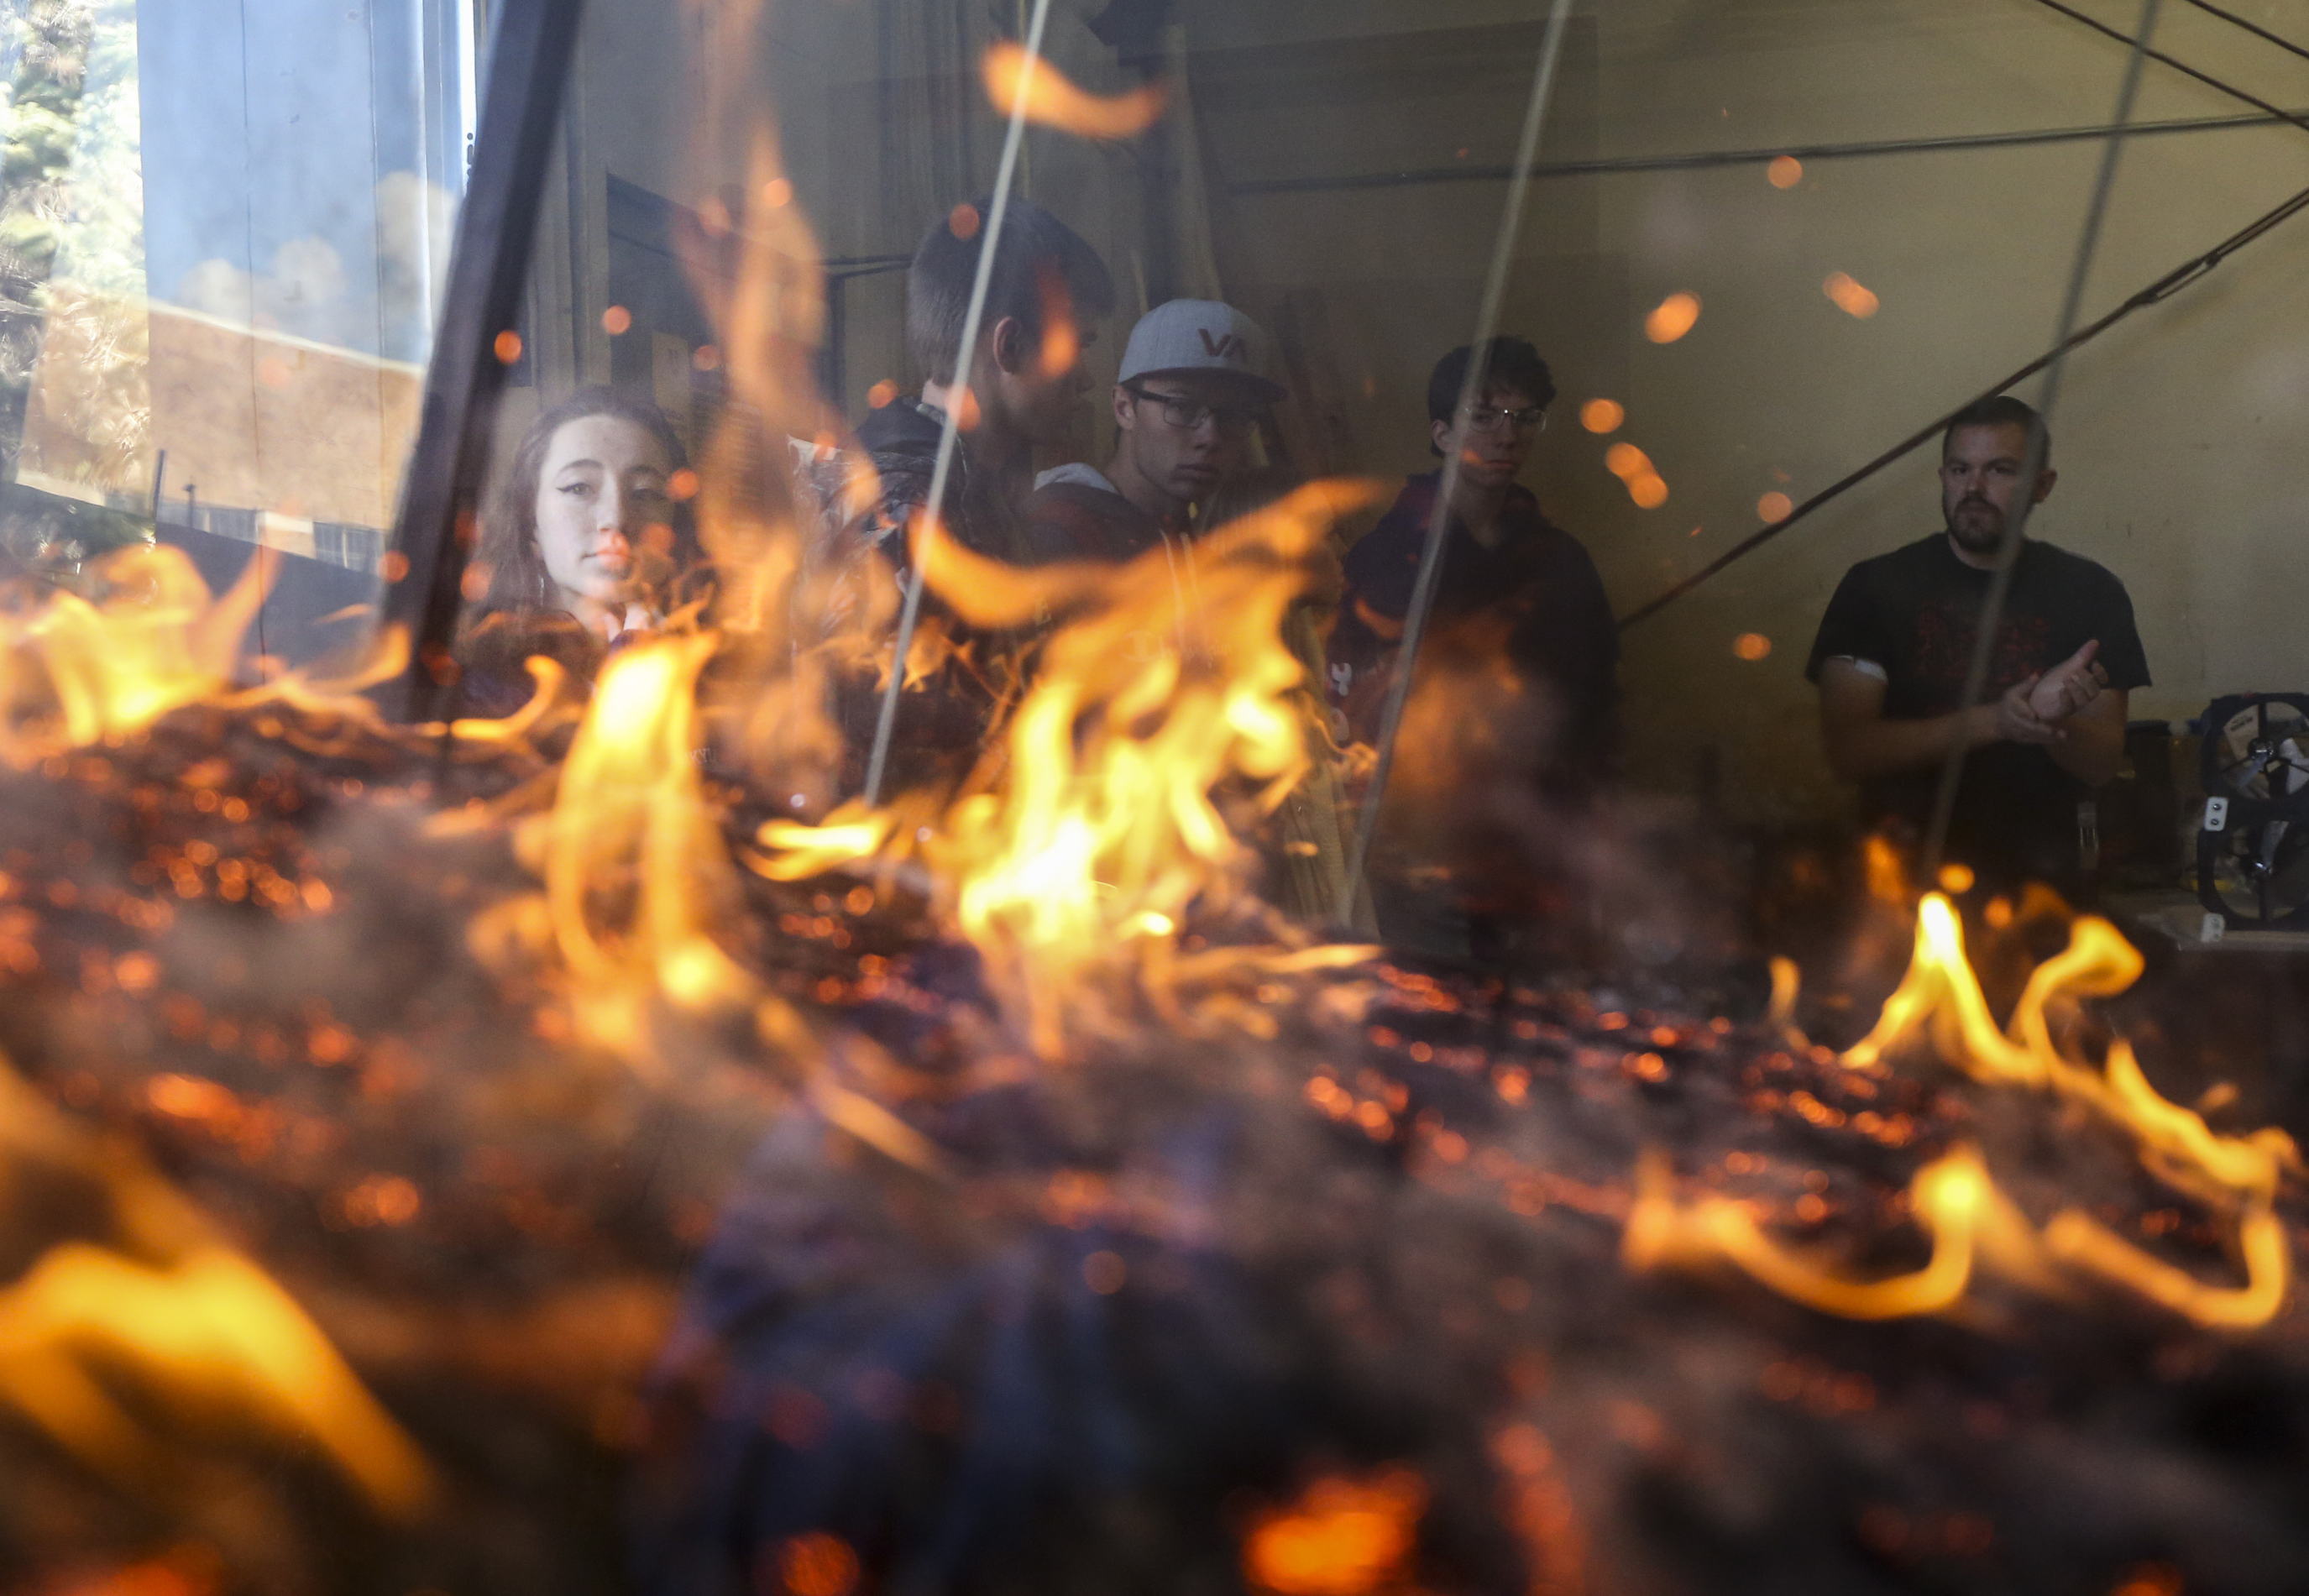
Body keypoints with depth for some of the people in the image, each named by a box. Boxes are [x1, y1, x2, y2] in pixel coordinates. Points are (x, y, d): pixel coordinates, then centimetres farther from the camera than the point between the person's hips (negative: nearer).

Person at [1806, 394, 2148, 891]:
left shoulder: (2091, 593, 7)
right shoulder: (1876, 586, 2)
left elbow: (2103, 765, 5)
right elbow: (1847, 748, -7)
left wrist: (2047, 719, -18)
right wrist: (1991, 722, -17)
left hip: (2040, 879, 1)